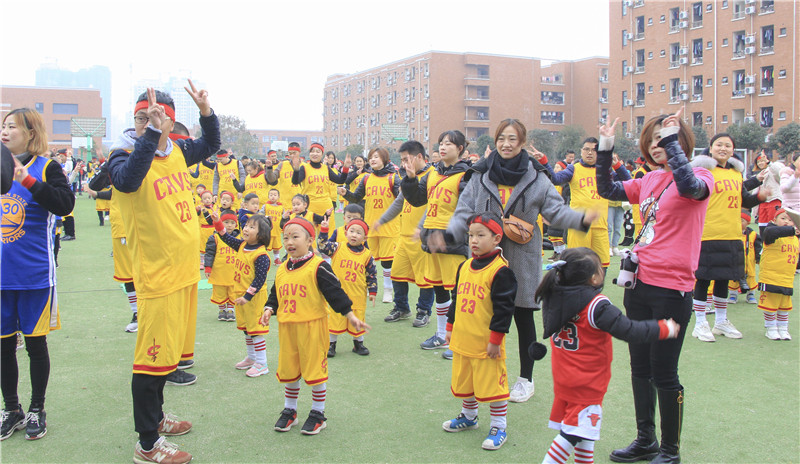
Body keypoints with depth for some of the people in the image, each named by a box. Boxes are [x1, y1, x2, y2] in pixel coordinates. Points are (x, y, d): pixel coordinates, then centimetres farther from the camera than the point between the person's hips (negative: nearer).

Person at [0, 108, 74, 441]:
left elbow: (66, 204, -20)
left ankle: (37, 410, 23)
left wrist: (27, 180, -28)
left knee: (35, 342, 7)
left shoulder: (46, 167, -5)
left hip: (34, 275, -4)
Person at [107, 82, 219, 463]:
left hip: (185, 268, 8)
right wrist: (152, 132, -40)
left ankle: (155, 416, 39)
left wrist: (205, 110, 7)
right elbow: (126, 180, -36)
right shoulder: (125, 155, -13)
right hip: (157, 273, -8)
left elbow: (210, 145, 24)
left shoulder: (176, 150, 6)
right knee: (154, 355, -1)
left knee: (171, 349, 20)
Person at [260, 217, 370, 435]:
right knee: (288, 370, 15)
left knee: (315, 369, 2)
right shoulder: (282, 270, 9)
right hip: (286, 327, 6)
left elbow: (335, 292, -11)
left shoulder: (318, 267, -10)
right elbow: (275, 295, 19)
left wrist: (350, 315, -13)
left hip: (312, 326, -6)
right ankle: (289, 411, 32)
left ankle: (318, 414, 18)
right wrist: (269, 309, 1)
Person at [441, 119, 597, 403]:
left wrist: (581, 219, -21)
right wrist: (449, 233, -17)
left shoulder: (536, 177, 0)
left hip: (522, 259, -1)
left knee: (523, 318, 9)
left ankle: (526, 379, 24)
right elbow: (465, 211, 1)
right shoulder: (480, 175, 3)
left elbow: (555, 211, -2)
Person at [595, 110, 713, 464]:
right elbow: (607, 190, 14)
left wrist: (671, 140, -27)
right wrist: (605, 150, 5)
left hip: (672, 288, -7)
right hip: (639, 284, 7)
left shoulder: (701, 176, -7)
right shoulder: (649, 180, 12)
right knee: (640, 368, 15)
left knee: (663, 373, 2)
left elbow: (689, 186, -30)